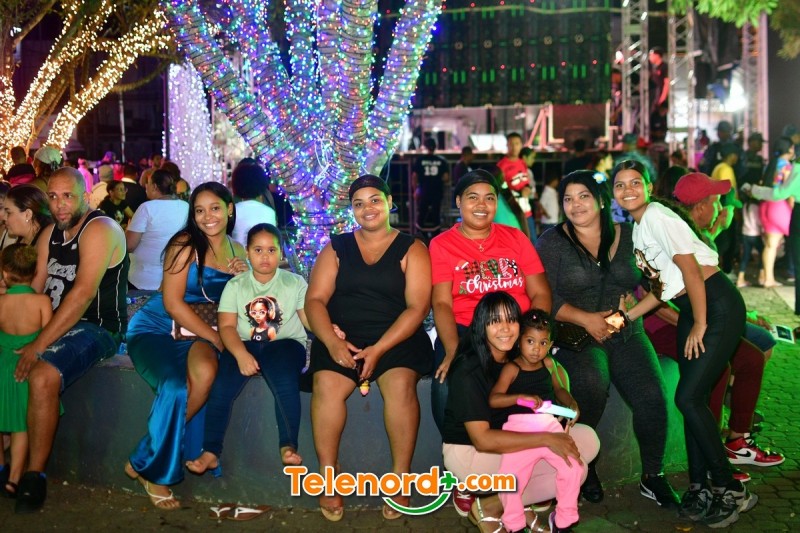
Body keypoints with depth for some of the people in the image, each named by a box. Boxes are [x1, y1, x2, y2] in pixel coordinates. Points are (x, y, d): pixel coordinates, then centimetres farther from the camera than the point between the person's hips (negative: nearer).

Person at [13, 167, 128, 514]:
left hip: (97, 327, -9)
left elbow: (83, 293, -23)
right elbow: (35, 289, 9)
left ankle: (34, 478, -17)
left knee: (41, 377, -31)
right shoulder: (50, 234, 13)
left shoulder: (99, 230, -14)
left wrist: (39, 345, -24)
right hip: (56, 324, 9)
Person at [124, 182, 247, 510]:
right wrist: (217, 339, -18)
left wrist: (242, 280, -6)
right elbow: (173, 303, -14)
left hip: (197, 333, 4)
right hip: (155, 328, -4)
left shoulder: (238, 252, 8)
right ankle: (153, 471, -6)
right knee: (176, 388, -32)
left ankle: (146, 464, -14)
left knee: (206, 372, -32)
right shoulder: (185, 245, -8)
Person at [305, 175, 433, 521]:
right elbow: (315, 300, 6)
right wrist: (332, 341, -14)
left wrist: (378, 349, -15)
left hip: (396, 338, -1)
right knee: (326, 384, -28)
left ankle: (400, 480, -20)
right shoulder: (336, 248, 15)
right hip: (341, 339, 2)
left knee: (400, 383, -32)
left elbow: (417, 307, -3)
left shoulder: (411, 249, 7)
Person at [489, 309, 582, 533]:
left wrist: (572, 405, 7)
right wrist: (521, 397, -26)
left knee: (573, 467, -9)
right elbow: (493, 399, -14)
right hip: (520, 428, -4)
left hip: (550, 425, 4)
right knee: (509, 476, -18)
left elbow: (559, 389, 27)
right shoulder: (512, 368, -3)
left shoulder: (549, 364, 11)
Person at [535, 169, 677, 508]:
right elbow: (545, 298, -6)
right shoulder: (552, 243, 2)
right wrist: (586, 319, -16)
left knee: (652, 395, -20)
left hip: (627, 334, 3)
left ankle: (652, 477, 2)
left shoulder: (629, 236, 12)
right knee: (591, 383, -32)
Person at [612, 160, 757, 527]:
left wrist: (700, 325, -13)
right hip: (690, 312, 9)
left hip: (718, 305, -9)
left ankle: (731, 491, 1)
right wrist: (625, 317, 10)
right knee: (694, 399, 8)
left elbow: (690, 269, -16)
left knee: (688, 397, -12)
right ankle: (700, 487, 17)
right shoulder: (636, 227, 14)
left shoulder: (657, 216, -13)